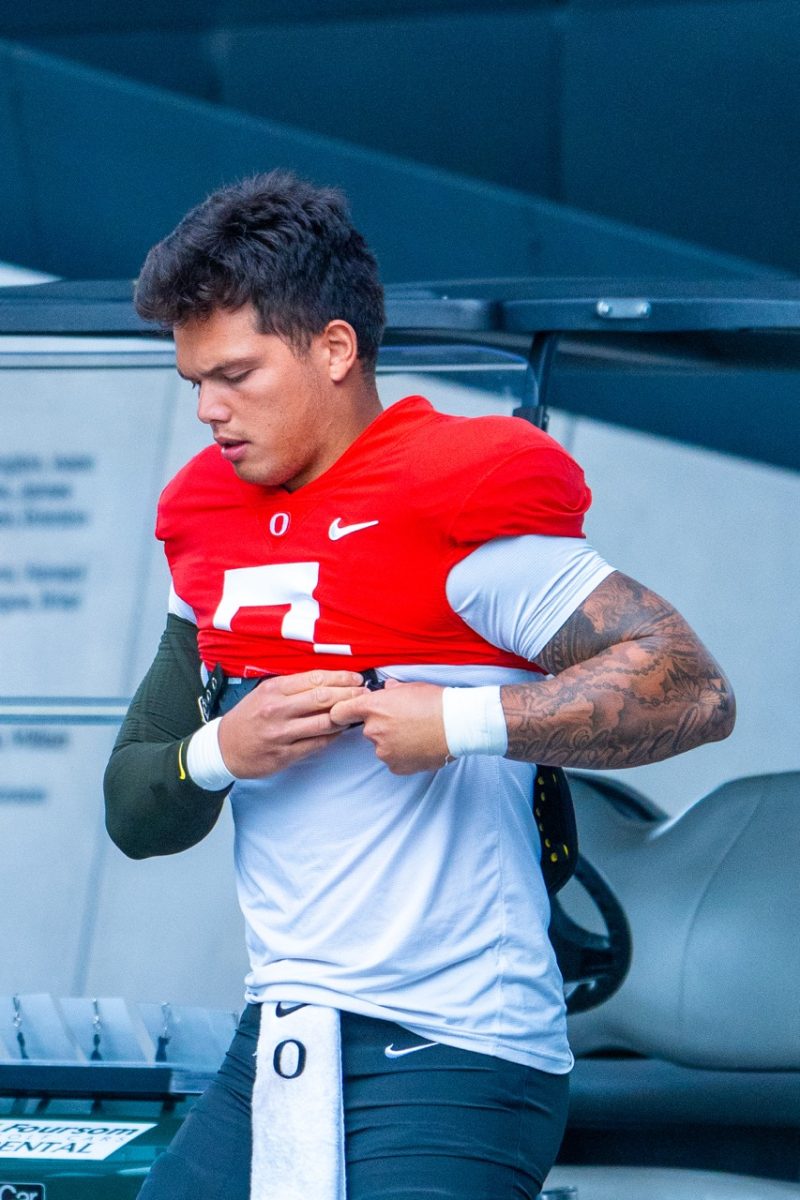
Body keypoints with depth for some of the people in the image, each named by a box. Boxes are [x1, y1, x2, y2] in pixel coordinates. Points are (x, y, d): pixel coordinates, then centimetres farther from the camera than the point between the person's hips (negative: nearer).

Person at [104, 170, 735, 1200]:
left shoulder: (455, 514, -9)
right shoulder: (214, 529, 14)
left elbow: (694, 690, -17)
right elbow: (132, 815, 15)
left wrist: (459, 723, -20)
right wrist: (221, 750, -6)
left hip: (449, 1062, -7)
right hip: (278, 1055, 7)